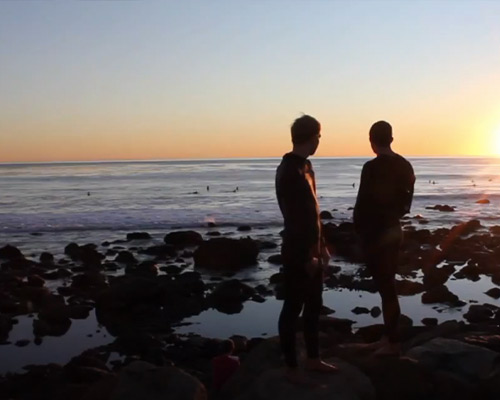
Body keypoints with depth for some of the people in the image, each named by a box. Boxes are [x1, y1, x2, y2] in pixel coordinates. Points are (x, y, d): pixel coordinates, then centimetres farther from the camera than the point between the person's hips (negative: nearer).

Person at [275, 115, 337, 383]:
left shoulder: (304, 165, 12)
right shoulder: (289, 170, -18)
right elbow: (294, 217, -22)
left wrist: (320, 246, 18)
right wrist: (306, 256, -20)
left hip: (311, 249, 9)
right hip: (298, 252, -9)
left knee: (313, 305, 16)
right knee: (293, 308, 3)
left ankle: (313, 359, 30)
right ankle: (291, 367, 16)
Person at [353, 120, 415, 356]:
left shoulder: (372, 168, -19)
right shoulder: (404, 166, 5)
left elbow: (363, 203, -16)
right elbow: (406, 201, 11)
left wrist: (359, 230, -2)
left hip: (376, 233, -8)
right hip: (394, 229, 8)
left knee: (385, 287, 0)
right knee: (388, 285, 17)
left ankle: (393, 342, 10)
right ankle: (391, 336, 27)